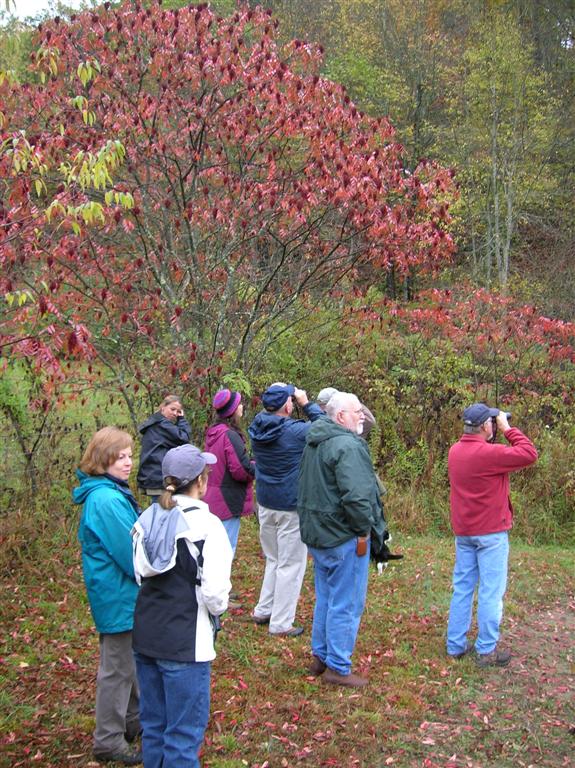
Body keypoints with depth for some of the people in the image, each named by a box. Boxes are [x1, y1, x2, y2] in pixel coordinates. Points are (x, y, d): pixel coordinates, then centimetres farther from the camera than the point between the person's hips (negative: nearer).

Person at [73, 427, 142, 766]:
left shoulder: (111, 493, 6)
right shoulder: (106, 500, -26)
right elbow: (128, 551, -24)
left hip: (123, 592, 10)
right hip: (119, 595, -10)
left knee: (131, 660, 22)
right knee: (117, 668, 3)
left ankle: (133, 721, 38)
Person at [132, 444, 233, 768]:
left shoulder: (148, 519, 2)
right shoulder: (206, 524, -16)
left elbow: (139, 572, 7)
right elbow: (215, 590, -20)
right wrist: (217, 608, 0)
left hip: (145, 634, 7)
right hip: (186, 641, -7)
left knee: (153, 724, 19)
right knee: (184, 732, 5)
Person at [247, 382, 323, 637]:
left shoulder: (257, 428, -4)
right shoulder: (296, 431, -22)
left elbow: (265, 414, 19)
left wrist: (273, 395, 4)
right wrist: (306, 403, -3)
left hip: (265, 504, 7)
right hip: (291, 508, -7)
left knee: (273, 560, 23)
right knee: (291, 565, 5)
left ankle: (263, 611, 30)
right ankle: (281, 623, 11)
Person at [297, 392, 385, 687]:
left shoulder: (314, 444, 13)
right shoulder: (348, 445, -20)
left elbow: (305, 489, 22)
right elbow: (356, 495, -28)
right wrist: (364, 530, -16)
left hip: (317, 534, 10)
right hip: (344, 538, -10)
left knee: (325, 598, 21)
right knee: (346, 604, 1)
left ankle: (320, 657, 32)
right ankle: (337, 668, 10)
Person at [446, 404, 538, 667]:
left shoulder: (455, 451, 4)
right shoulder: (490, 453, -21)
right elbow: (529, 454, -18)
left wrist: (490, 437, 7)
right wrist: (507, 429, -9)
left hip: (462, 532, 8)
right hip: (491, 532, -8)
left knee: (462, 588, 14)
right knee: (491, 592, 1)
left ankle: (456, 645, 20)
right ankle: (487, 651, 7)